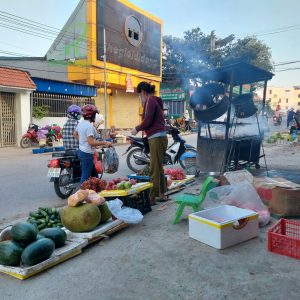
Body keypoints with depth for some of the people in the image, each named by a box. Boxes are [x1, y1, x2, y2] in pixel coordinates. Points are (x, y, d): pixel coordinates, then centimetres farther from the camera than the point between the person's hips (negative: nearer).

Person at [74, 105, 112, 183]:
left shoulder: (80, 123, 7)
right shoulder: (89, 126, -23)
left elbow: (75, 134, 22)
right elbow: (91, 142, -29)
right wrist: (104, 143, -25)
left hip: (81, 151, 10)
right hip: (87, 153, -10)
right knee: (86, 176, 0)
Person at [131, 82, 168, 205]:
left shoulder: (150, 100, -8)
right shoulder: (155, 100, 19)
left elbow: (148, 120, -16)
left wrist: (137, 129, -3)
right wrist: (140, 128, 16)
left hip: (156, 138, -10)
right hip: (159, 137, 10)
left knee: (154, 169, -6)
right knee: (159, 167, 15)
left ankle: (152, 197, 0)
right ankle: (162, 194, 24)